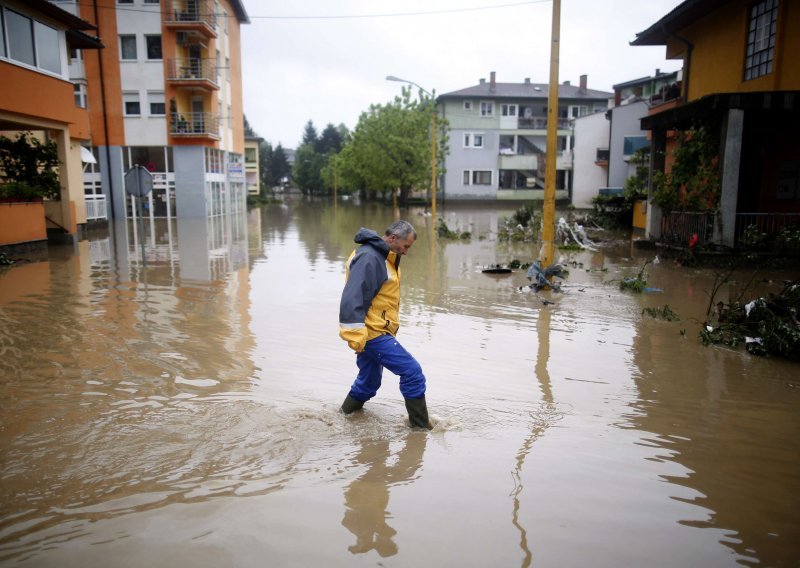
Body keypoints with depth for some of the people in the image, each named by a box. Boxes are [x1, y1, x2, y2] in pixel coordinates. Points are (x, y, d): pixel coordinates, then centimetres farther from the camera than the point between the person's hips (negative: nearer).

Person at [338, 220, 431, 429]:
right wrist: (357, 337, -27)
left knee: (369, 383, 20)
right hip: (372, 334, -10)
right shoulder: (369, 257, -19)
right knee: (413, 373, -7)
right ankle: (421, 426, 4)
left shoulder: (383, 257, 16)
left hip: (375, 332, 10)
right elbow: (352, 299, -26)